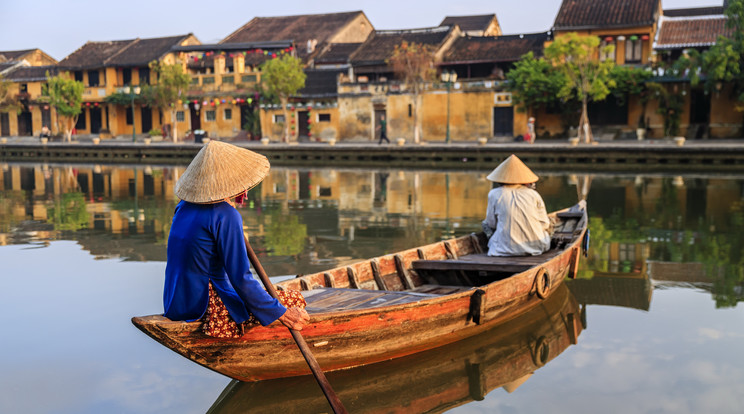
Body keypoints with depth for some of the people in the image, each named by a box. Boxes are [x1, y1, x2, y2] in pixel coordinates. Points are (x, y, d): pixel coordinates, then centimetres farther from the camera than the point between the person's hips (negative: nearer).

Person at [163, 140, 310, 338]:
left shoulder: (185, 206, 5)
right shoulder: (226, 215, -20)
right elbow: (241, 279, -21)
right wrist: (281, 314, -15)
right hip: (204, 306, -9)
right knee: (295, 299, -6)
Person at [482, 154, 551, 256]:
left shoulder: (495, 194, -2)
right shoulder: (533, 194, 1)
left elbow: (491, 224, 5)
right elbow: (545, 224, 3)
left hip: (507, 248, -2)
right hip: (537, 247, 3)